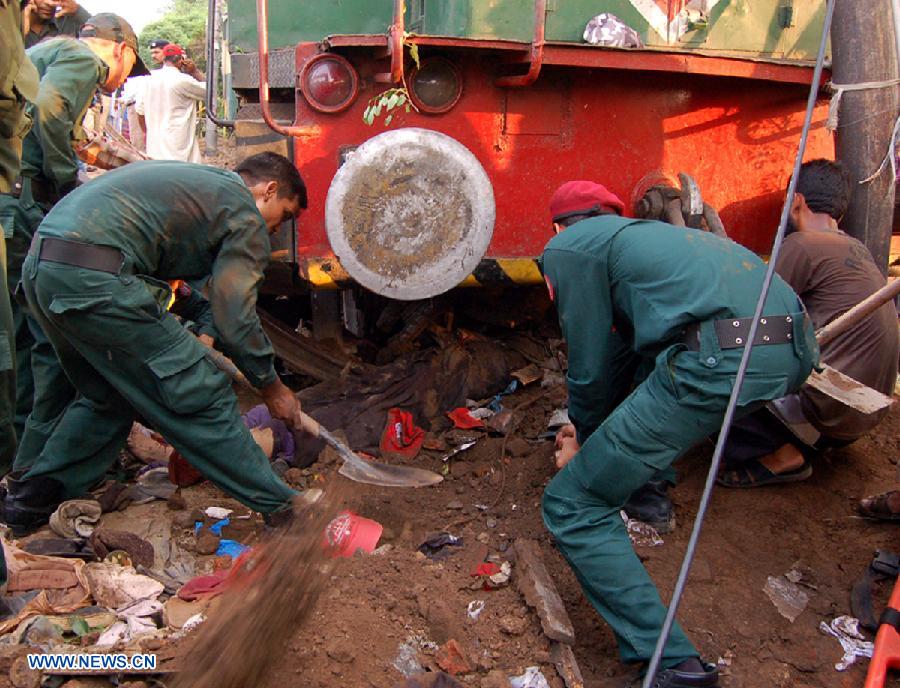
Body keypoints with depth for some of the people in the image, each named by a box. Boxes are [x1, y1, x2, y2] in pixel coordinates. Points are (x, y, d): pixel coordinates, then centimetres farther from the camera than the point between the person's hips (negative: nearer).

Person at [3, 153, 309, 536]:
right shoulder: (246, 217, 2)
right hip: (93, 278, -9)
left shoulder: (193, 177, 28)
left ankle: (33, 502, 33)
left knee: (108, 396, 26)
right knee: (198, 395, -1)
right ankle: (281, 509, 7)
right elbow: (235, 321, -4)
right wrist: (272, 387, 9)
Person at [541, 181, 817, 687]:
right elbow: (626, 345, 40)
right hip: (797, 348, 9)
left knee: (572, 507, 1)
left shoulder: (568, 246, 10)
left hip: (722, 361, -9)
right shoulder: (642, 232, 33)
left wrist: (583, 438, 27)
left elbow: (591, 363, 9)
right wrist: (593, 425, 49)